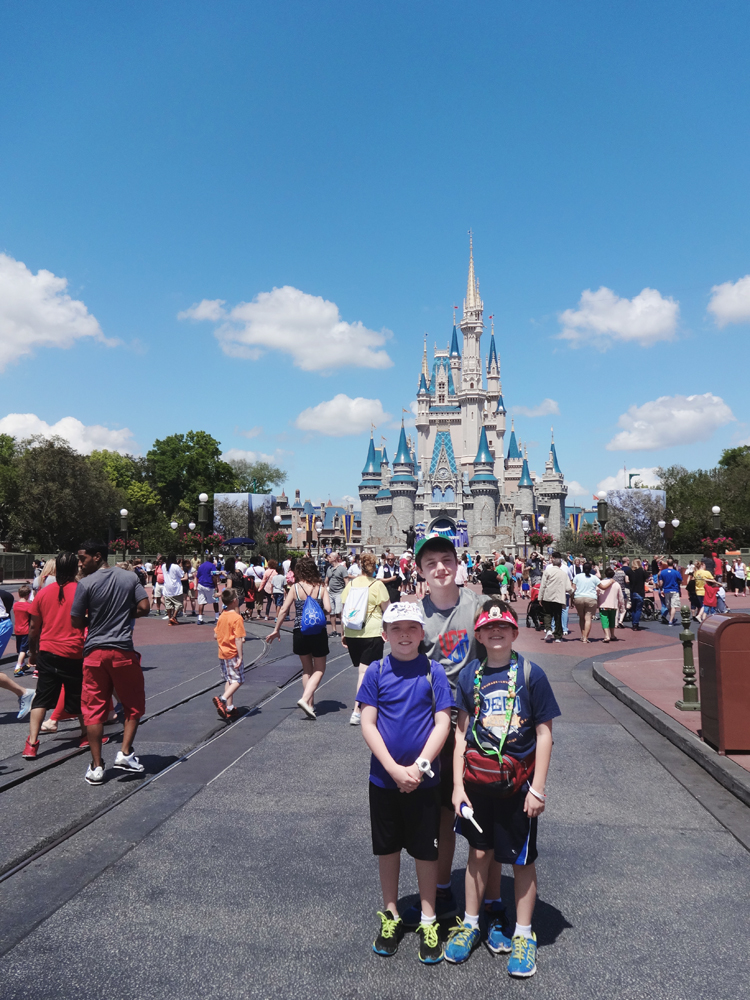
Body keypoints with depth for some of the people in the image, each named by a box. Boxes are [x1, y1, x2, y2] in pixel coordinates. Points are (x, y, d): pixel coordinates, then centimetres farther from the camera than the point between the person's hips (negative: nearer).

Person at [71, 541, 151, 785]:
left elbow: (76, 623, -4)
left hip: (94, 652, 0)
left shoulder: (86, 584, -6)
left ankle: (96, 766, 12)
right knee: (133, 704, 16)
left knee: (94, 709, 9)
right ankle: (125, 753, 7)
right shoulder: (130, 577, 0)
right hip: (123, 650, 1)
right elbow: (143, 608, -5)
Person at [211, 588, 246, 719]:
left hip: (222, 654, 7)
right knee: (238, 680, 2)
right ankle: (222, 699, -16)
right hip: (233, 654, -7)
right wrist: (240, 657, -16)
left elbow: (216, 635, 10)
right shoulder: (237, 618, -17)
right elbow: (238, 639, -19)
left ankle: (229, 707, 16)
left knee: (228, 680, 15)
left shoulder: (221, 616, 5)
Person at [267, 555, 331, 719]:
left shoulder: (295, 587, -4)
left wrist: (276, 629, 7)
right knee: (319, 669, 10)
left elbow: (284, 610, -4)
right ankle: (305, 699, -9)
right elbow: (328, 609, -12)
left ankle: (310, 704, 20)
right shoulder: (321, 587, -5)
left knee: (307, 669, 18)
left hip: (300, 633, 2)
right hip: (318, 632, -2)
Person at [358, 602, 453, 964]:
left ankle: (427, 921, 30)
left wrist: (419, 767, -16)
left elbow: (443, 723, -8)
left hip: (424, 780, -1)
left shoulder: (433, 671, -7)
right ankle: (391, 915, 36)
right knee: (387, 848, 16)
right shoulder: (376, 672, -5)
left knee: (426, 850, 11)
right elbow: (367, 724, -7)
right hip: (384, 778, 1)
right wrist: (394, 769, -14)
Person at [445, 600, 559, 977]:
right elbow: (461, 732, 1)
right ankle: (470, 923, 35)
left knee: (522, 859, 11)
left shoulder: (530, 674, -9)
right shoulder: (469, 675, -2)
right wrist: (458, 784, -1)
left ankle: (523, 936, 30)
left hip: (518, 783, -2)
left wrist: (538, 788, -8)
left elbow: (544, 734, -6)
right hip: (477, 780, 2)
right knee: (479, 852, 17)